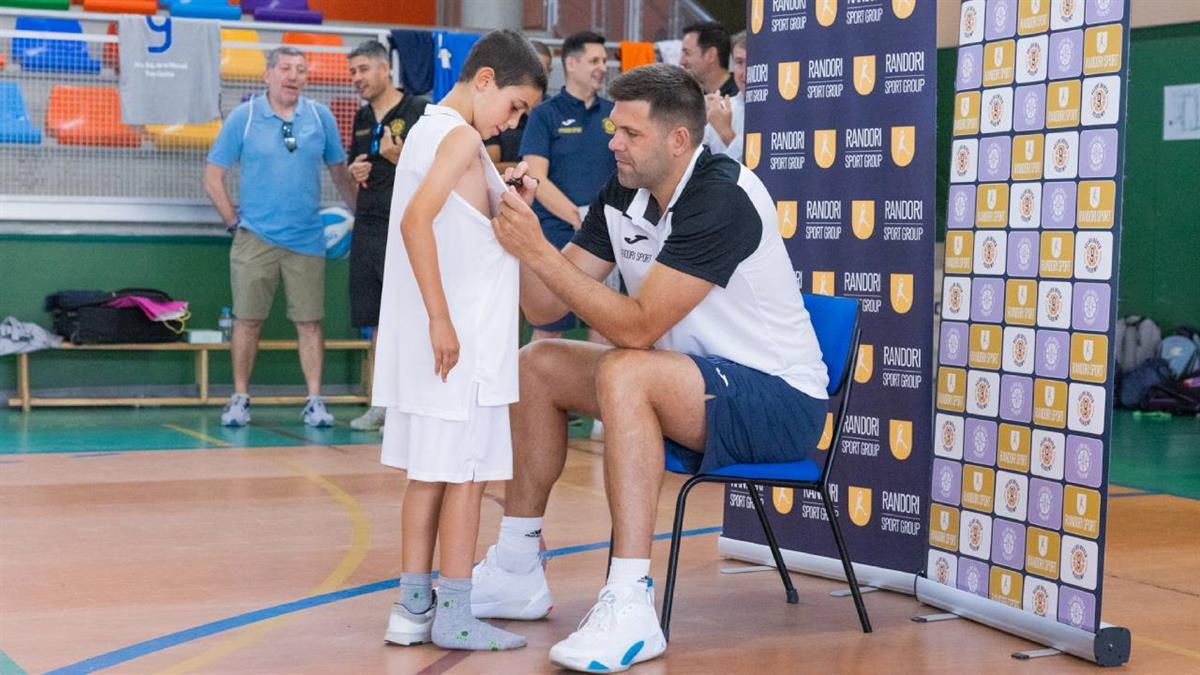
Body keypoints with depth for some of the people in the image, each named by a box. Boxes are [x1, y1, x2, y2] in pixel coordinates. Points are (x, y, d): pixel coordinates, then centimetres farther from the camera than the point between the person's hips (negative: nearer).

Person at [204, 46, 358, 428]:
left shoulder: (320, 117, 4)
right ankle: (240, 399, 13)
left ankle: (314, 402, 8)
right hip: (255, 239, -1)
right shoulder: (243, 117, 0)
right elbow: (212, 177, 3)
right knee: (247, 321, 2)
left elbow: (339, 172, 13)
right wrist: (234, 221, -1)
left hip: (307, 239, 1)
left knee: (309, 323, 2)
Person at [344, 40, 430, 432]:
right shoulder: (362, 117, 16)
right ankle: (382, 404, 20)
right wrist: (355, 172, 5)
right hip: (368, 224, 7)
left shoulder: (418, 112, -6)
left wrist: (399, 157, -22)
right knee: (377, 321, 11)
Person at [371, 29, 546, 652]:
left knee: (430, 471, 12)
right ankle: (454, 617, 3)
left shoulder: (428, 129, 17)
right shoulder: (462, 137, -12)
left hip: (434, 338, 9)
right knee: (466, 474, -2)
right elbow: (416, 220, -25)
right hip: (461, 339, -9)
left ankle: (413, 607, 17)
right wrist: (441, 318, -25)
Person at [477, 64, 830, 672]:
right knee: (536, 365, 5)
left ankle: (630, 608, -34)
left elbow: (637, 329, -28)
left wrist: (541, 252, -28)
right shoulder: (623, 196, 2)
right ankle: (516, 571, 12)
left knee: (624, 373, -33)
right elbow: (546, 307, 3)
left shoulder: (720, 200, -23)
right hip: (692, 385, 9)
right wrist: (519, 241, -15)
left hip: (780, 400, -9)